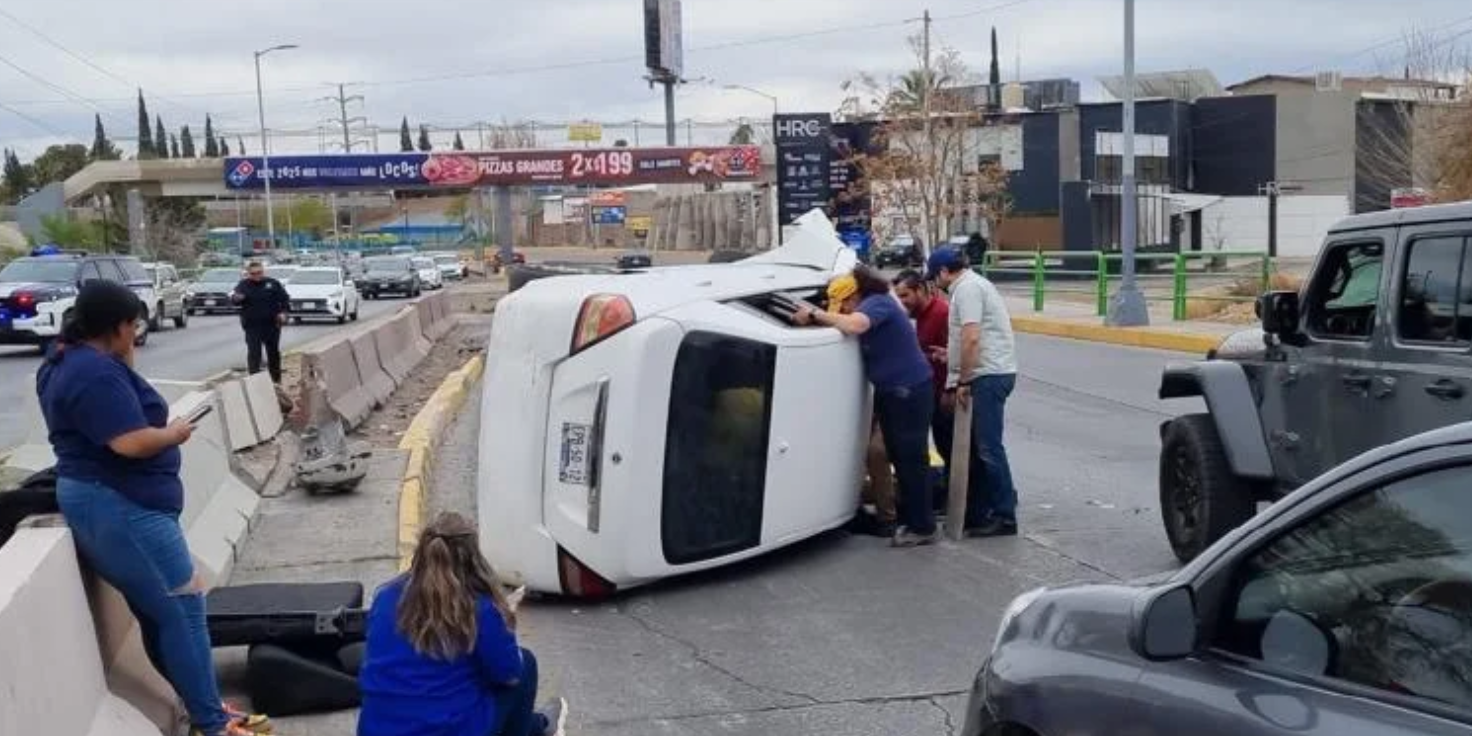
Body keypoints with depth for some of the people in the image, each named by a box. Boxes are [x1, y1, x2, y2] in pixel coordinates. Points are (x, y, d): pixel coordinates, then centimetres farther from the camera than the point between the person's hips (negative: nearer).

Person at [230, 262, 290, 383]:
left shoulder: (273, 283, 3)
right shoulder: (243, 285, 1)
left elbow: (285, 299, 5)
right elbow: (234, 297, -7)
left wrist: (283, 312, -10)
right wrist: (236, 298, -31)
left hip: (272, 324, 1)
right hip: (252, 326, -1)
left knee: (273, 352, 11)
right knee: (254, 352, -7)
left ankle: (276, 379, 23)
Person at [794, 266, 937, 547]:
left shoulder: (877, 303, -16)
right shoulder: (875, 306, 15)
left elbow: (853, 325, -34)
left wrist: (816, 314, -25)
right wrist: (820, 318, -3)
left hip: (908, 389, -10)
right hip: (890, 390, 10)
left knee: (912, 458, -6)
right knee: (900, 457, 14)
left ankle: (922, 527, -1)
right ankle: (908, 519, 23)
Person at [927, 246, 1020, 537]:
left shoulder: (966, 288, -11)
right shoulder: (974, 283, 21)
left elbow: (972, 338, -20)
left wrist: (962, 381, -15)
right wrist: (950, 355, 33)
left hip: (988, 375, -10)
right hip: (991, 374, 10)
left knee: (988, 448, -8)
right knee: (978, 446, 12)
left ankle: (1005, 517, -3)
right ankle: (977, 513, 17)